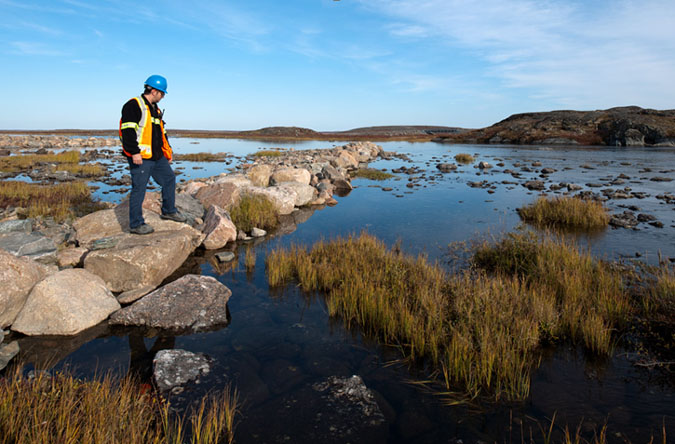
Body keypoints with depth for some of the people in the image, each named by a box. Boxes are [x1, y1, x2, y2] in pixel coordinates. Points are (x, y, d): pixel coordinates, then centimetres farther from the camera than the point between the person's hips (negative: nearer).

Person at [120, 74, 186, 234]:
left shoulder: (155, 109, 19)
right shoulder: (133, 105, -10)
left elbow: (161, 133, 27)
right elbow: (128, 131, -19)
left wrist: (167, 152, 26)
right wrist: (134, 152, -24)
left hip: (156, 157, 9)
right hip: (140, 158, -9)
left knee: (169, 179, 15)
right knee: (139, 189, -4)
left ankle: (168, 211, 31)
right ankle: (135, 224, 4)